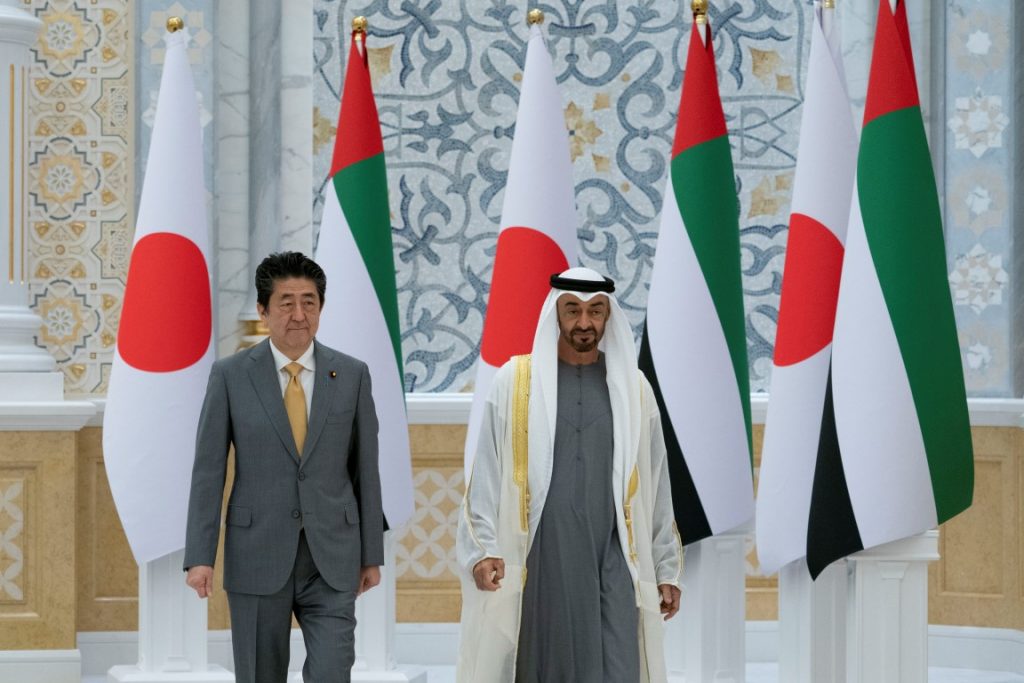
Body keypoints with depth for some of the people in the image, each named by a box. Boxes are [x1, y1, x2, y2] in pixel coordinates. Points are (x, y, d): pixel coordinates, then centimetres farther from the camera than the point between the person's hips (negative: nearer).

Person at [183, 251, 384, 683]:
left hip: (331, 561, 0)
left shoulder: (351, 375, 3)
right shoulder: (230, 375, -1)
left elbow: (366, 468, 7)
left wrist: (372, 554, 7)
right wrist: (199, 556, -8)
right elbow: (208, 470, -2)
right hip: (257, 558, 0)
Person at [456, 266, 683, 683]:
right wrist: (482, 550, -10)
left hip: (611, 563, 1)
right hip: (537, 558, -1)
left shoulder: (632, 388, 10)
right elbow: (486, 473, 1)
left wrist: (666, 569, 9)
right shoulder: (515, 381, 5)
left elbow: (655, 484, 11)